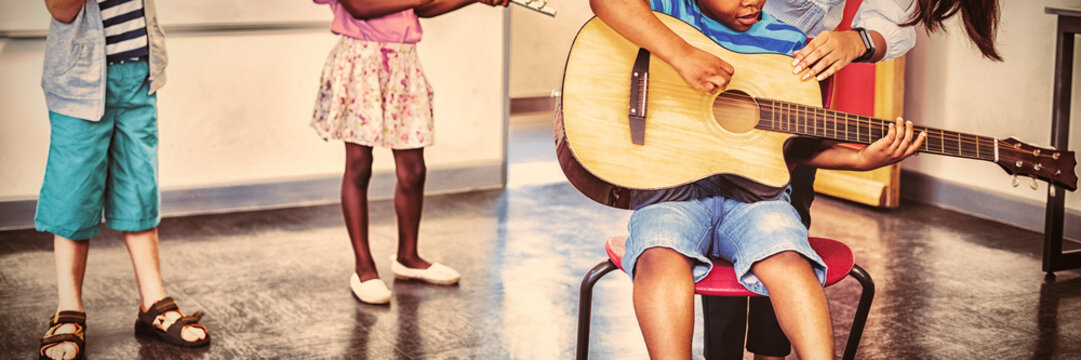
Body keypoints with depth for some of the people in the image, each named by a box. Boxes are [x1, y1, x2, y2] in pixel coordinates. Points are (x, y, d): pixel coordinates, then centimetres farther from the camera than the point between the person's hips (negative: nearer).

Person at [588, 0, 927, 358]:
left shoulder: (789, 43, 12)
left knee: (789, 264, -29)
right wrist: (682, 54, -26)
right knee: (662, 258, -34)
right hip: (673, 184, -2)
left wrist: (861, 159, -3)